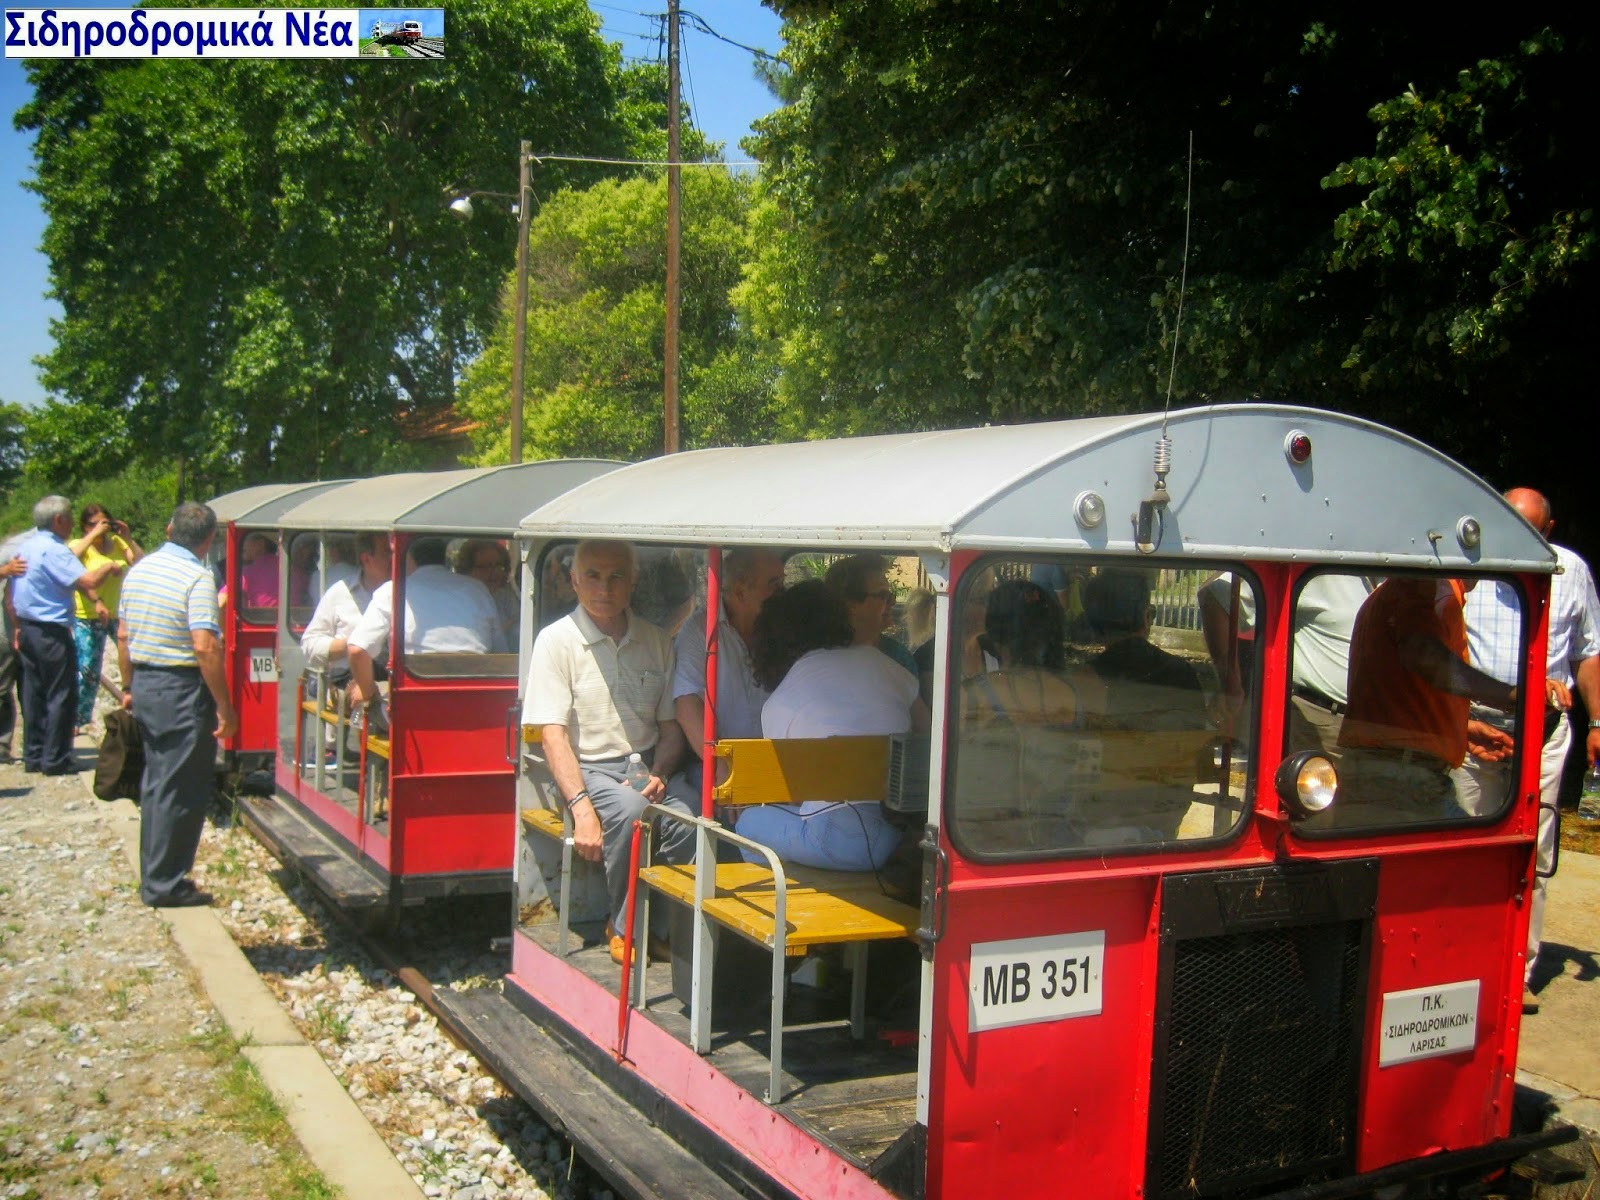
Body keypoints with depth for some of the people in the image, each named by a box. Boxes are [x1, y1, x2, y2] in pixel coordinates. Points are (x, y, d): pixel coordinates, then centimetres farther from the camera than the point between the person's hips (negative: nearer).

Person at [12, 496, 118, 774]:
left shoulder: (24, 548, 12)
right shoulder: (54, 550, -17)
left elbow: (11, 597, 18)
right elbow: (88, 580, -28)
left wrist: (18, 628, 22)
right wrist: (108, 566, -10)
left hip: (27, 628, 9)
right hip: (52, 633, -9)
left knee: (33, 694, 13)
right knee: (61, 696, -1)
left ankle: (33, 756, 19)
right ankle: (55, 760, 1)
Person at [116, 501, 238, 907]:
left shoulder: (139, 570, 8)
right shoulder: (198, 578, -16)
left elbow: (123, 635, 13)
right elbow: (205, 647, -23)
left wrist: (131, 687, 23)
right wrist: (224, 707, -18)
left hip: (144, 686, 8)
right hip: (182, 691, -8)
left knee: (156, 782, 18)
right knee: (180, 789, 1)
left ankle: (154, 876, 26)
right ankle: (164, 885, 6)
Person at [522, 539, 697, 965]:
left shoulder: (656, 641, 9)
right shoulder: (557, 640, -3)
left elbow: (670, 726, 12)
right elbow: (553, 734, -10)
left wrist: (659, 774, -9)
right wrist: (581, 806, -22)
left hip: (647, 766, 3)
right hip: (587, 769, -3)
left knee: (690, 816, -28)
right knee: (632, 811, -34)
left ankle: (659, 925, -5)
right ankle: (626, 925, -10)